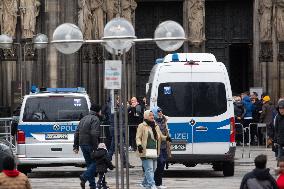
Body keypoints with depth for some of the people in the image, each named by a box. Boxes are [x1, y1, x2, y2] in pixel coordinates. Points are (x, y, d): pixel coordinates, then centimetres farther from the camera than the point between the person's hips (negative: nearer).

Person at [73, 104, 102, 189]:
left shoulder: (84, 119, 19)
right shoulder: (95, 119, -8)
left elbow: (77, 133, 18)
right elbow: (94, 134, -21)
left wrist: (76, 146, 19)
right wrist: (95, 146, -21)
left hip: (83, 144, 8)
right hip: (90, 144, -8)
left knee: (90, 163, 13)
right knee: (95, 162, -2)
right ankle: (84, 177, -20)